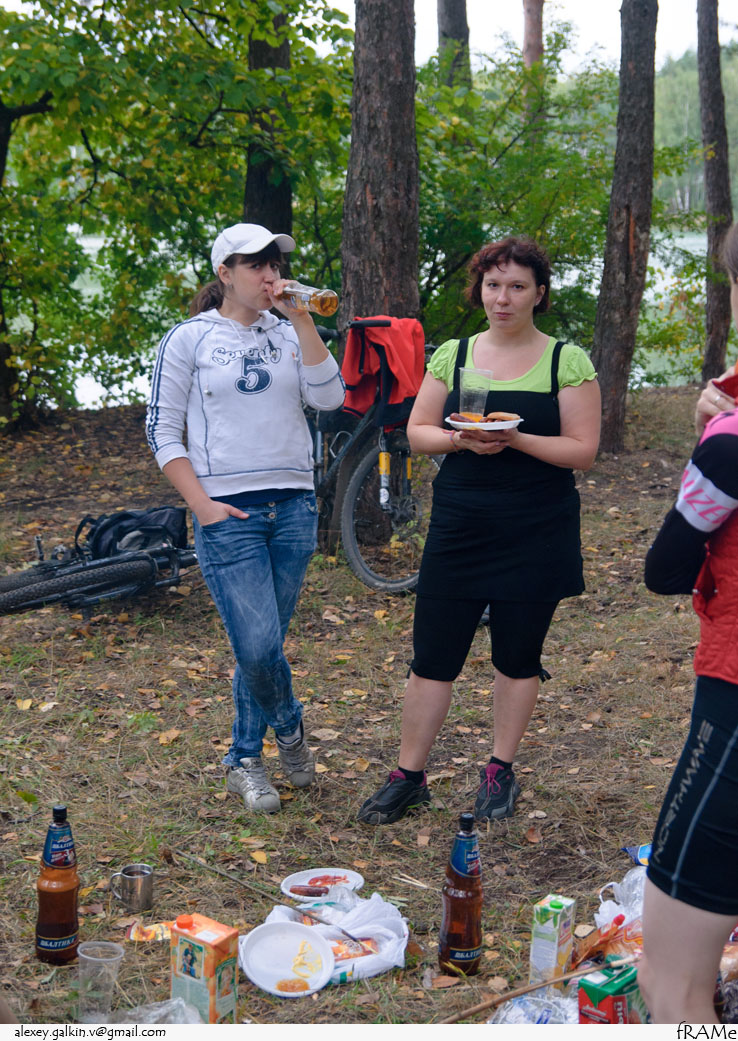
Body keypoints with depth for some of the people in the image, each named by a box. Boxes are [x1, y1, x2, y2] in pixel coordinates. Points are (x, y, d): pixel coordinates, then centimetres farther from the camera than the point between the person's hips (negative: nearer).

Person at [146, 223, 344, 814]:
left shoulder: (288, 334, 10)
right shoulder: (190, 339, 1)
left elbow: (329, 397, -5)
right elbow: (162, 429, 0)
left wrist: (301, 320, -9)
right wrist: (202, 504, -10)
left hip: (293, 505, 4)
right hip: (227, 512, -3)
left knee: (263, 643, 10)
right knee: (258, 645, -11)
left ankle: (245, 760, 27)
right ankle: (290, 726, 19)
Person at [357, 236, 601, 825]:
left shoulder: (568, 362, -1)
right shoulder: (453, 355, 6)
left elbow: (583, 450, -6)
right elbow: (418, 432, 7)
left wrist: (516, 439, -20)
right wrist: (461, 439, -14)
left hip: (537, 534, -1)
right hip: (459, 528, 2)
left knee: (518, 658, 10)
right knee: (432, 658, 2)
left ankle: (500, 773, 28)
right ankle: (410, 777, 16)